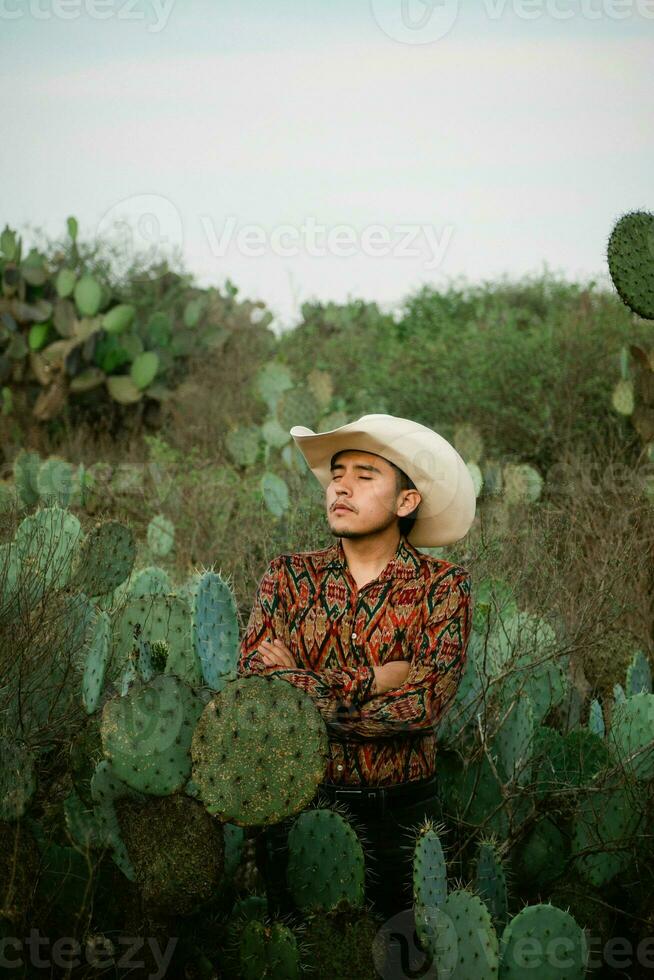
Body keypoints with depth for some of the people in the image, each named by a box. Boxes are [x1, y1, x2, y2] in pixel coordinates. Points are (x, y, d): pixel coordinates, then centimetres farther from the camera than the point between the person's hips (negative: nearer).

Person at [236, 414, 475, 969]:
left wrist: (305, 691, -15)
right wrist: (373, 682, -16)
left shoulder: (442, 585, -4)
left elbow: (427, 703, -18)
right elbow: (254, 684, -12)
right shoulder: (289, 576, 2)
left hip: (400, 813, -1)